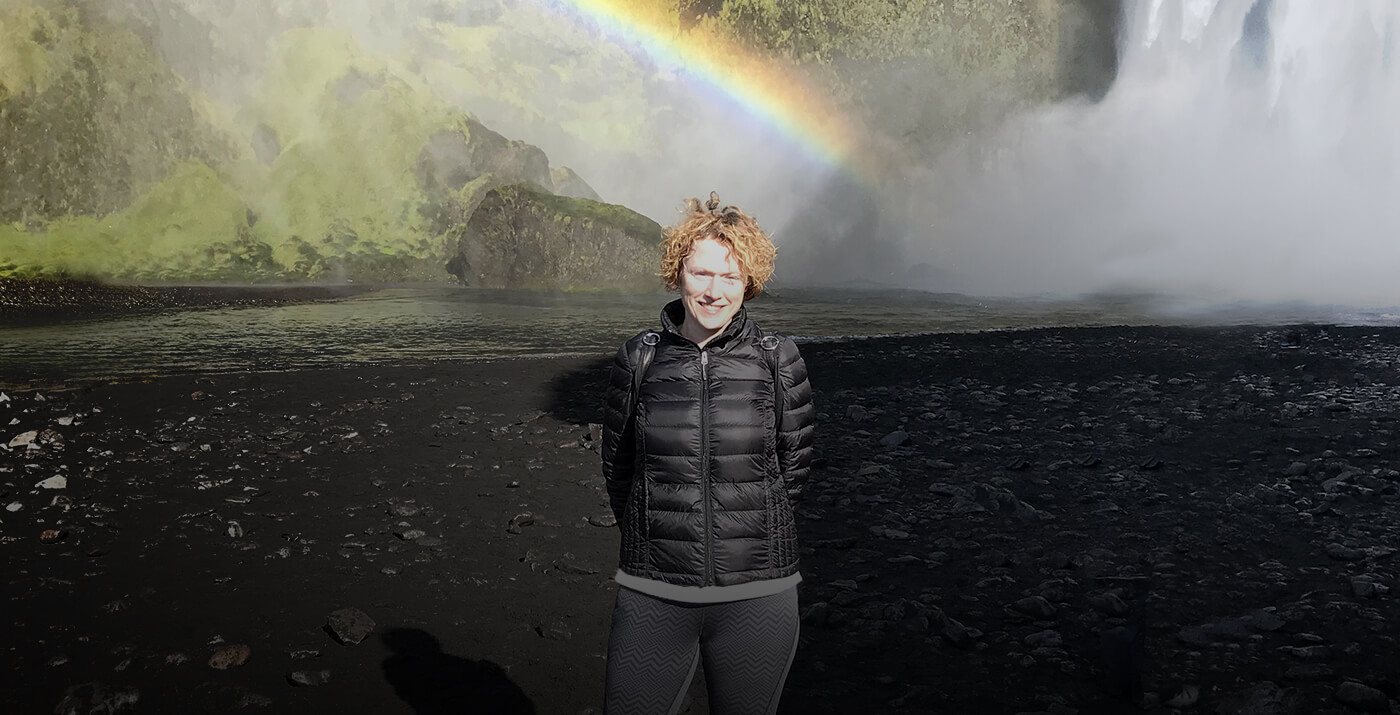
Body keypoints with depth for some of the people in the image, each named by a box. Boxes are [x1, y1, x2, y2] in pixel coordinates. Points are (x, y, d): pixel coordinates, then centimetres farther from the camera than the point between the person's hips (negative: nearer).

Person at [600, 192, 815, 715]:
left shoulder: (778, 361, -3)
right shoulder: (639, 359, -1)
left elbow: (794, 465, 7)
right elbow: (616, 465, 9)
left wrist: (751, 531, 9)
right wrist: (654, 535, 10)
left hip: (757, 595, 0)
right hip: (653, 594, 1)